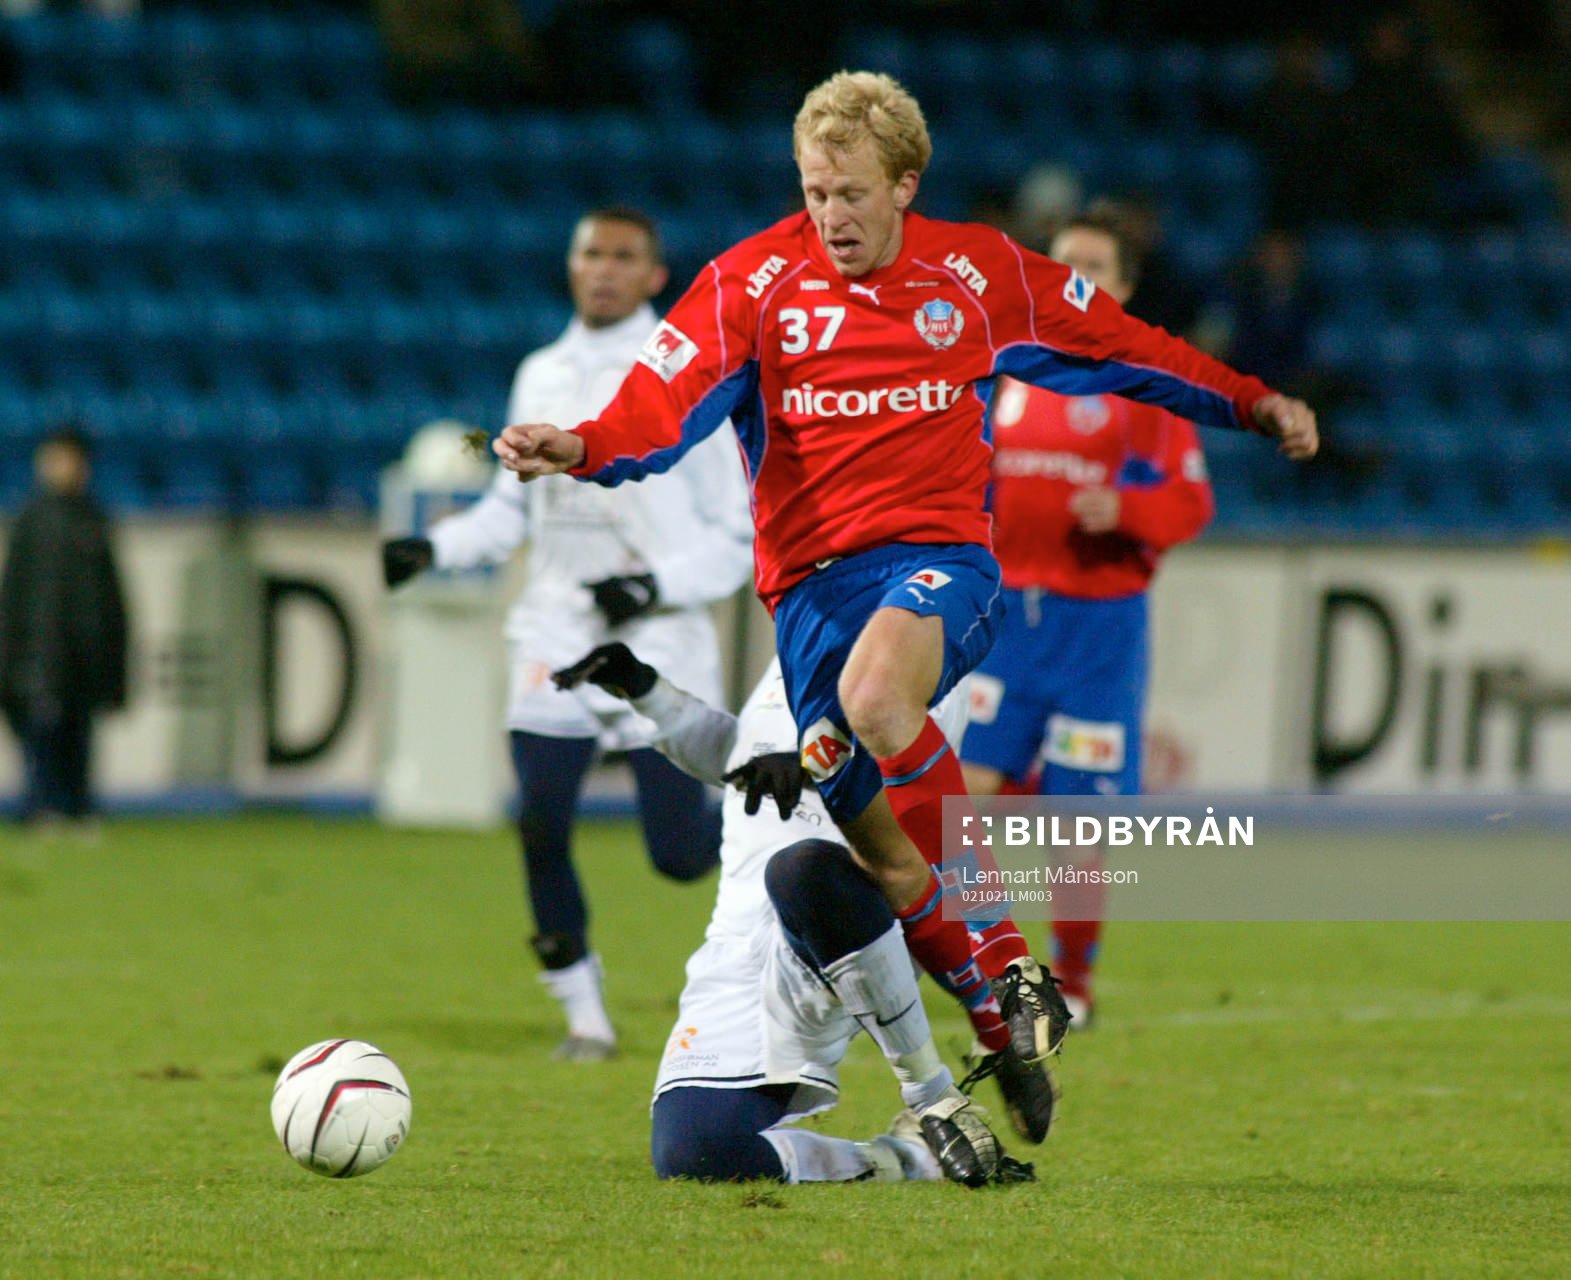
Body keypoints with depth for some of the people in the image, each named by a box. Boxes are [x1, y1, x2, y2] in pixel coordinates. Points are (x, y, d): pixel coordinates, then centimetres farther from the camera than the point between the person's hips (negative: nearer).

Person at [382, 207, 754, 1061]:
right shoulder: (541, 377, 11)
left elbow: (738, 535, -3)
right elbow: (512, 509, 21)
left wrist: (658, 586, -18)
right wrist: (435, 549, 5)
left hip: (660, 640, -4)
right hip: (557, 634, 4)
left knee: (679, 856, -5)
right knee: (540, 825, -11)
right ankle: (584, 1015, 5)